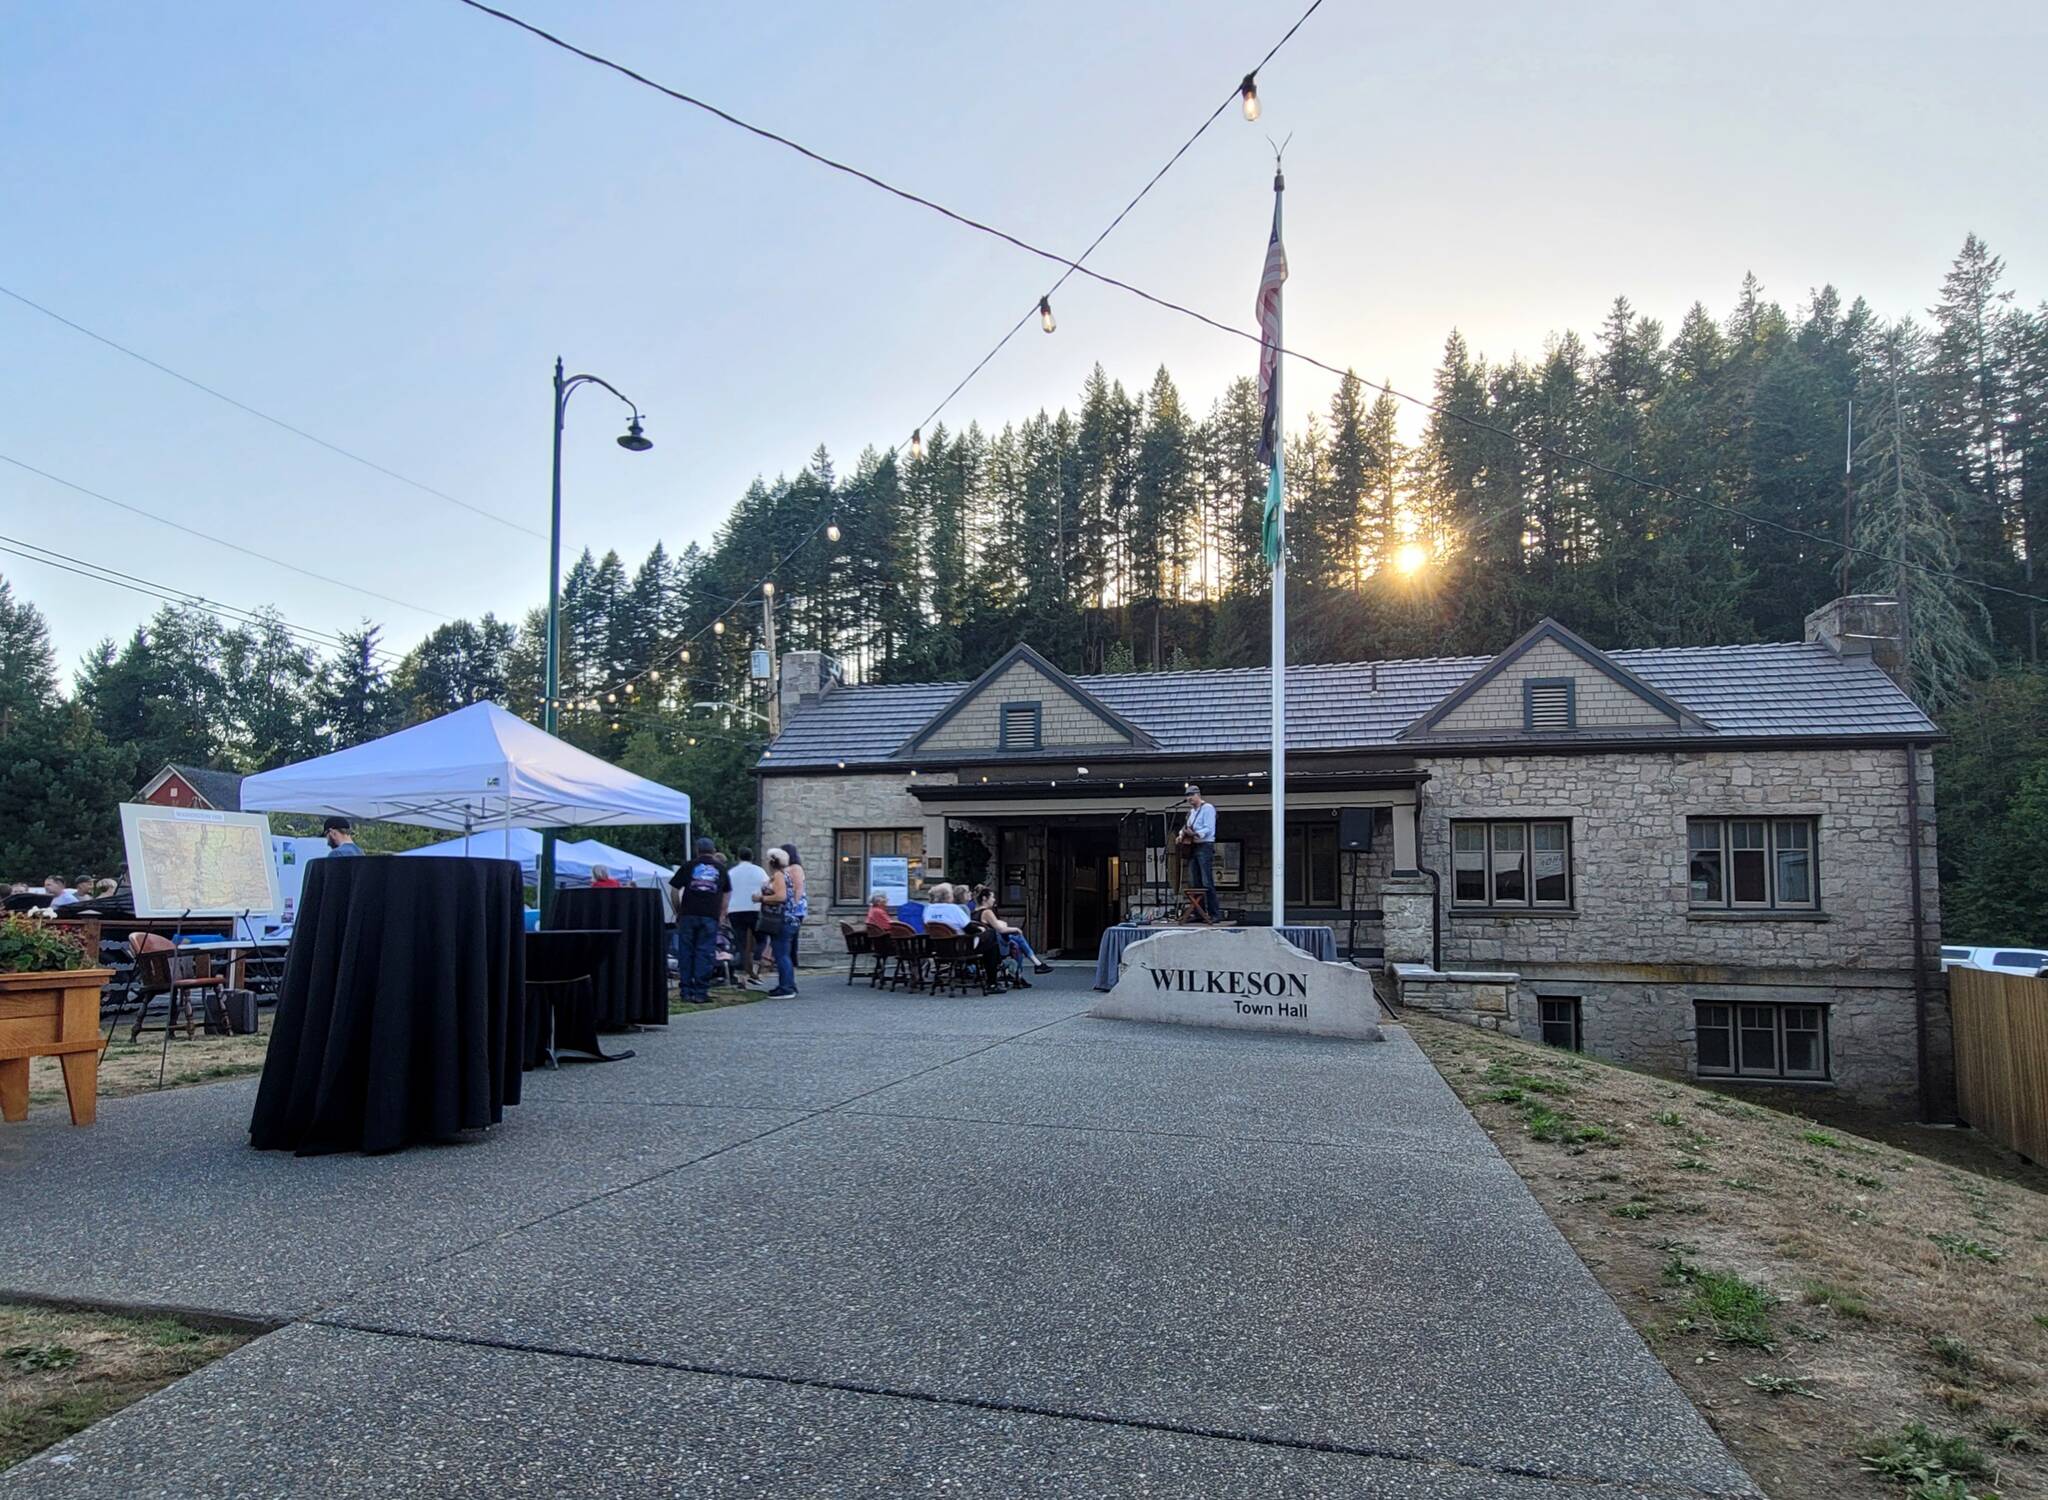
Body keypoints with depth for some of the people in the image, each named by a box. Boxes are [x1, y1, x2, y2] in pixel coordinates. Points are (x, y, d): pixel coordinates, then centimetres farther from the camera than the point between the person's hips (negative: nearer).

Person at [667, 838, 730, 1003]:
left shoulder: (688, 866, 9)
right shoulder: (720, 869, 14)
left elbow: (674, 889, 7)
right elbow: (727, 893, 21)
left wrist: (677, 910, 16)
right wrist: (722, 913, 29)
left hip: (688, 914, 0)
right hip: (710, 916, 0)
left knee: (686, 951, 7)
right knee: (705, 952, 1)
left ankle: (686, 991, 8)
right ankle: (700, 992, -2)